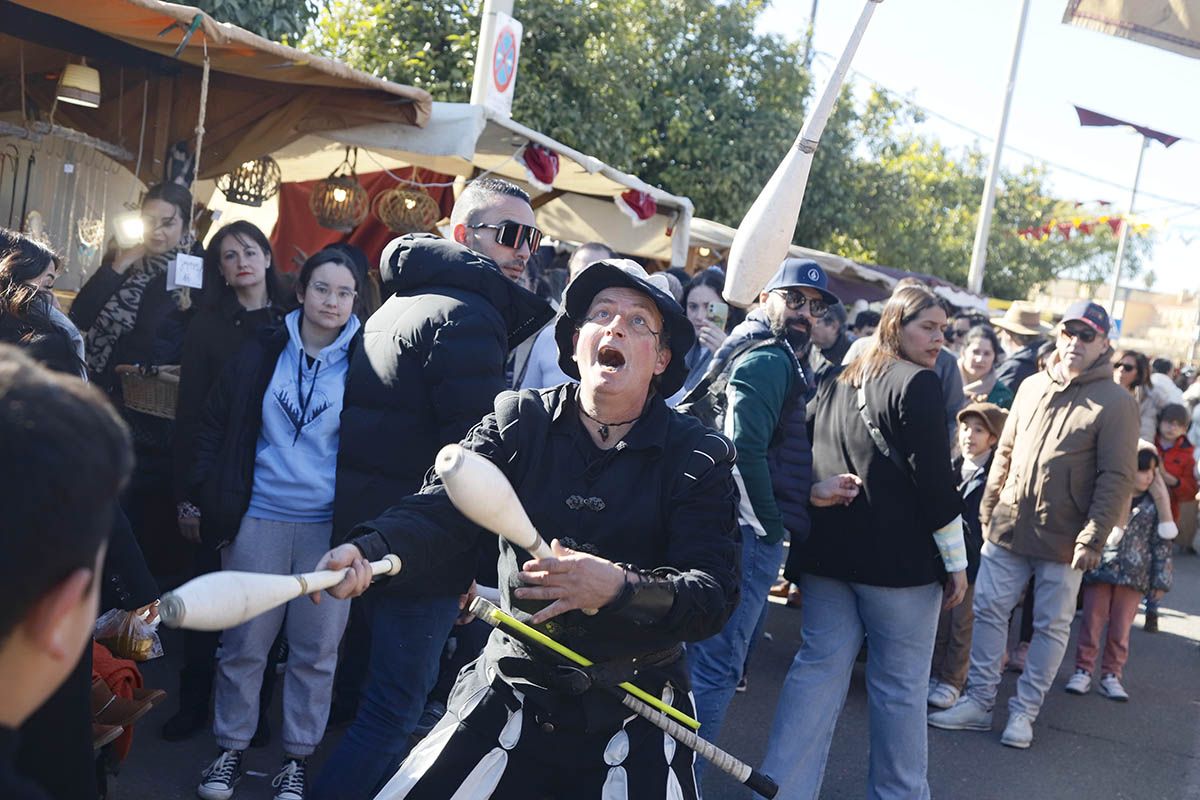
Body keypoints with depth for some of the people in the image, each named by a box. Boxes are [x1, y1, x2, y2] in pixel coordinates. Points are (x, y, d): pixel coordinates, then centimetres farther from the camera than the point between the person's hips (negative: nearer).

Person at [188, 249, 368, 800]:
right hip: (258, 519, 1)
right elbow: (215, 426, 9)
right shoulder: (262, 354, 3)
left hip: (331, 526, -1)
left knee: (316, 648, 6)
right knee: (243, 642, 7)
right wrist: (210, 497, 3)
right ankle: (231, 749, 25)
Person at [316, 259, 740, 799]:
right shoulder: (518, 422, 0)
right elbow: (438, 512, -11)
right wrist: (366, 550, -32)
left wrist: (619, 588, -33)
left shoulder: (699, 456, -5)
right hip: (514, 692, 2)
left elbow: (715, 594, -14)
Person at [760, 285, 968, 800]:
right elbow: (934, 481, -13)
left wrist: (803, 553, 26)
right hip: (898, 560, -6)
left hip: (827, 551, 7)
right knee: (900, 684, 6)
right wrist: (956, 561, -5)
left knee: (818, 669, 8)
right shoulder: (918, 384, -8)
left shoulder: (837, 384, 14)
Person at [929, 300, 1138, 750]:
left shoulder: (1115, 403, -7)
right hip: (1008, 527, 5)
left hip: (1063, 540, -4)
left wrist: (1094, 538, -15)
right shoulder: (1032, 387, 9)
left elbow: (1116, 479, -10)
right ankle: (978, 700, 16)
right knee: (988, 610, 6)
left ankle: (1024, 711, 17)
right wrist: (989, 506, 12)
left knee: (1052, 626, 6)